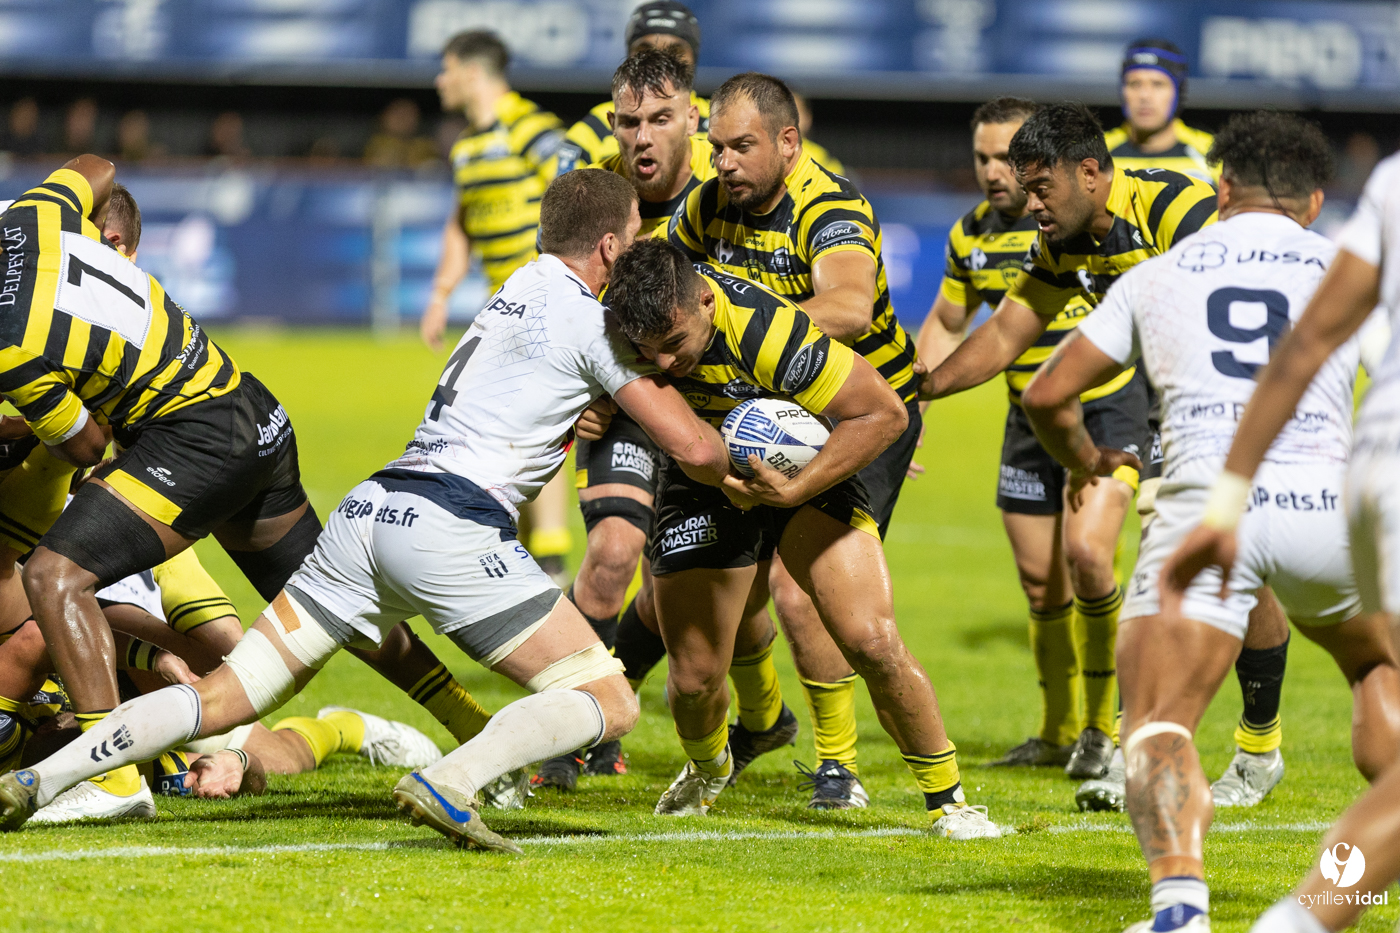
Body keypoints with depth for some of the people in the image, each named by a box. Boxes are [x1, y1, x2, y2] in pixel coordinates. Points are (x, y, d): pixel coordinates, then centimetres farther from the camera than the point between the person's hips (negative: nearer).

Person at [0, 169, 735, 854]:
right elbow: (692, 448, -2)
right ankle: (449, 786, -28)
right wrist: (741, 475, 17)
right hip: (454, 526, -8)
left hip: (371, 510, 8)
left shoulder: (522, 289, 25)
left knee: (228, 697, 8)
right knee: (608, 704, -4)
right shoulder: (588, 321, 0)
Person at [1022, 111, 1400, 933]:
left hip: (1205, 505, -1)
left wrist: (1083, 460, 39)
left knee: (1156, 726, -1)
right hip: (1324, 504, 1)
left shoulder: (1157, 275, 18)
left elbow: (1047, 394, 19)